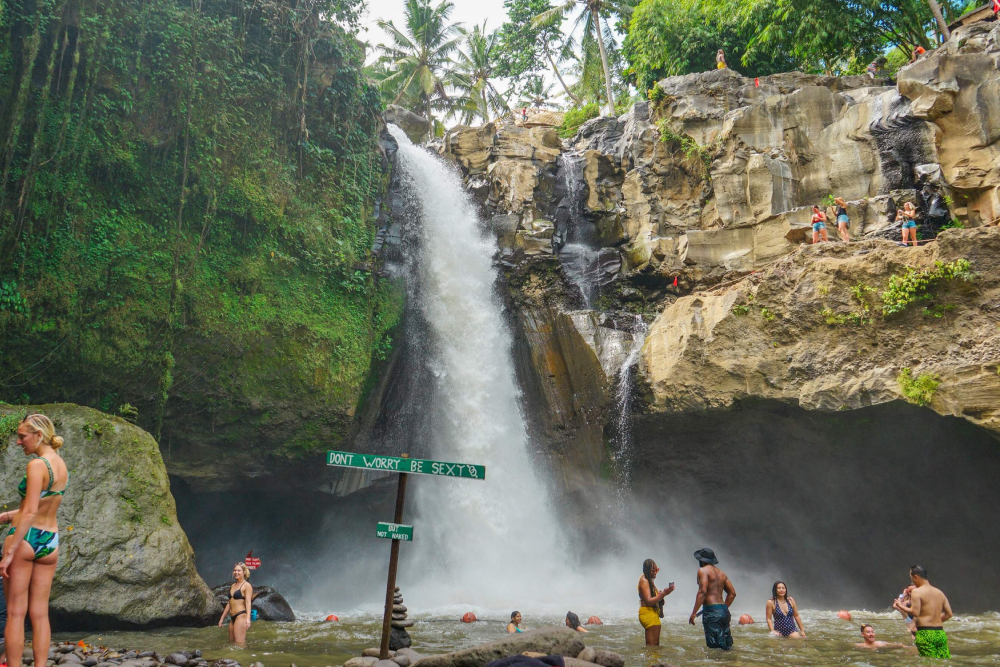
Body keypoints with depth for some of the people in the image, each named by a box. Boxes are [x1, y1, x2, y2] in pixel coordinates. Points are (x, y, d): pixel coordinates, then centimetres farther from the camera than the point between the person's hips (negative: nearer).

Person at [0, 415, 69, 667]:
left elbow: (30, 513, -20)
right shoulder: (61, 465, 9)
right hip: (50, 541, 7)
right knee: (40, 614, 10)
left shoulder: (37, 465, -15)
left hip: (25, 538, -7)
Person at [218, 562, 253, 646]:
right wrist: (222, 618, 23)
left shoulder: (246, 585, -5)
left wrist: (248, 618, -28)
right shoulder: (233, 586, 19)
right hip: (233, 618, 9)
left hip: (241, 616, -9)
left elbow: (248, 602, -16)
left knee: (239, 644, -12)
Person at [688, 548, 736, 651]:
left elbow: (702, 591, -16)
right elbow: (732, 593, 20)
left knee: (715, 647, -9)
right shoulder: (721, 573, 20)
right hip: (724, 611, 8)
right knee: (726, 647, 12)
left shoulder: (703, 570, -4)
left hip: (711, 611, -8)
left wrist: (694, 613, -16)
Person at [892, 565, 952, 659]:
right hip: (941, 633, 7)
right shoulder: (940, 593, 15)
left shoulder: (916, 592, -6)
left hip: (925, 633, -7)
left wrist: (901, 606, -2)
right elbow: (949, 614, 15)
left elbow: (915, 612, -16)